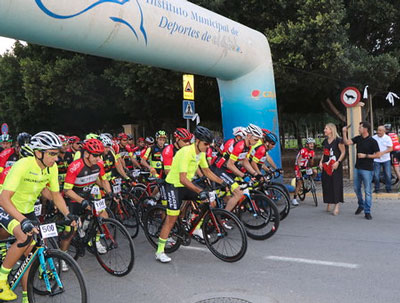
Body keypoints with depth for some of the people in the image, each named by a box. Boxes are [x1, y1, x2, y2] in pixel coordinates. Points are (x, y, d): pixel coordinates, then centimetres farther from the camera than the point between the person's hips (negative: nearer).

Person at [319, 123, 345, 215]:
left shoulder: (338, 140, -7)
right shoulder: (325, 141, 12)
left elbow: (343, 152, -7)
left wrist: (338, 162, -18)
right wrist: (321, 161, 7)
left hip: (335, 167, -6)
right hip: (326, 166, 6)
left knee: (336, 185, -5)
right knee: (326, 185, 8)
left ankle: (336, 207, -1)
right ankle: (328, 204, 20)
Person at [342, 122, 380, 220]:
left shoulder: (372, 141, -10)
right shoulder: (358, 138, 7)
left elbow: (378, 155, -10)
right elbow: (347, 142, -3)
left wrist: (365, 155, -15)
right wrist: (344, 132, -11)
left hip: (367, 169, -6)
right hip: (357, 168, 6)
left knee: (368, 191, -1)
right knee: (356, 188, 14)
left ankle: (367, 212, 5)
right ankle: (361, 205, 35)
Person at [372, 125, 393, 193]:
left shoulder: (387, 138, -1)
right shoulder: (373, 138, 1)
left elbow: (390, 148, -4)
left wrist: (383, 152, -19)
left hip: (386, 159, 0)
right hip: (376, 159, 0)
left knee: (388, 175, 3)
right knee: (376, 175, -2)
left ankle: (388, 189, 17)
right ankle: (376, 189, 11)